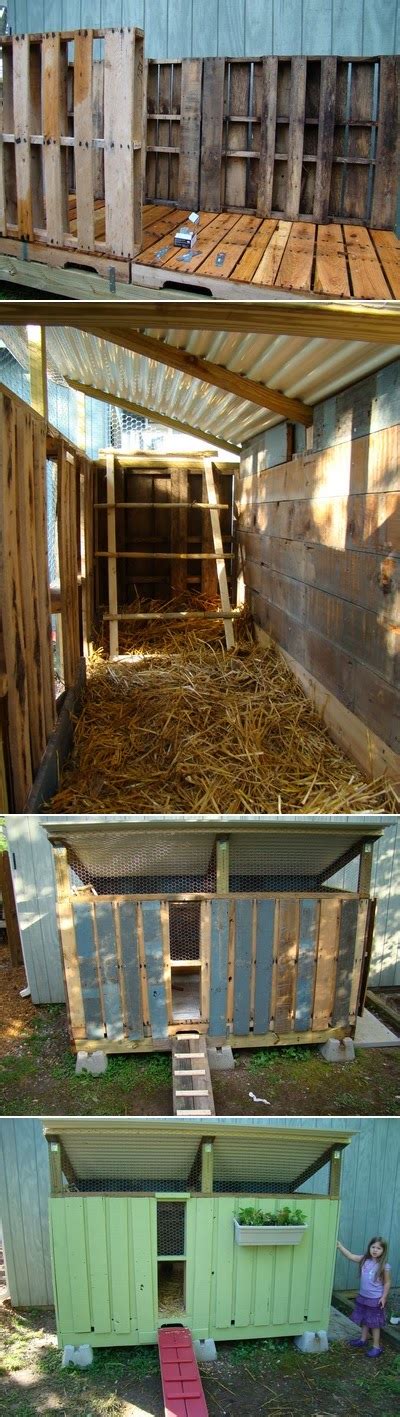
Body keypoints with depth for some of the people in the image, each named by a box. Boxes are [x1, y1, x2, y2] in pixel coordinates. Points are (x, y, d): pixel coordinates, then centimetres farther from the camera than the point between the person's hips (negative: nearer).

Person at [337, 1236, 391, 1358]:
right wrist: (340, 1246, -19)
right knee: (363, 1321, 21)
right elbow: (351, 1256, -9)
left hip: (375, 1300, -5)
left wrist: (384, 1297, -13)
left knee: (374, 1324, 5)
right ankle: (363, 1340, 39)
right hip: (363, 1297, 5)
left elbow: (387, 1283, -9)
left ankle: (376, 1347, 18)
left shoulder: (384, 1266, -17)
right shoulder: (364, 1260, -5)